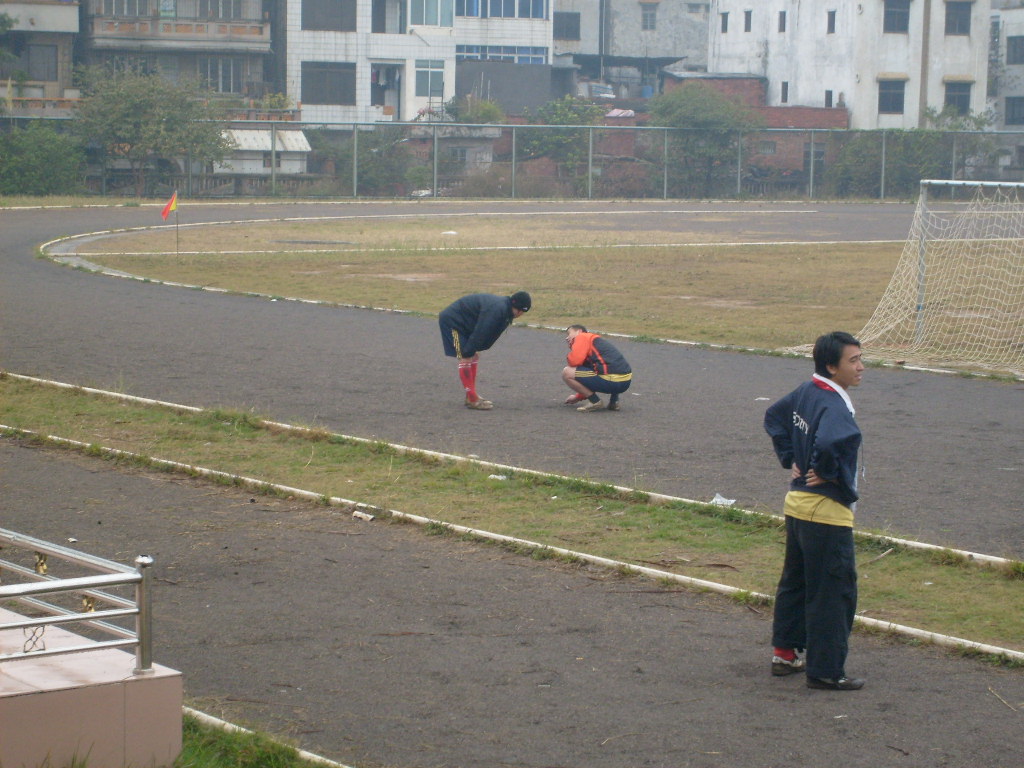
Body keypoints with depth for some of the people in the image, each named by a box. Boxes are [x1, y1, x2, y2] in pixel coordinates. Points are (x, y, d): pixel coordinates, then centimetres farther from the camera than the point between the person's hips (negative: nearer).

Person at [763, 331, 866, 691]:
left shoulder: (806, 392, 5)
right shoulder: (833, 405, -23)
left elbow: (774, 417, 22)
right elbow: (830, 442, -43)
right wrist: (827, 472, -23)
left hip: (797, 502, 9)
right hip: (827, 512, -9)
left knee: (795, 581, 21)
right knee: (834, 591, 0)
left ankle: (785, 653, 30)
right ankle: (826, 671, 6)